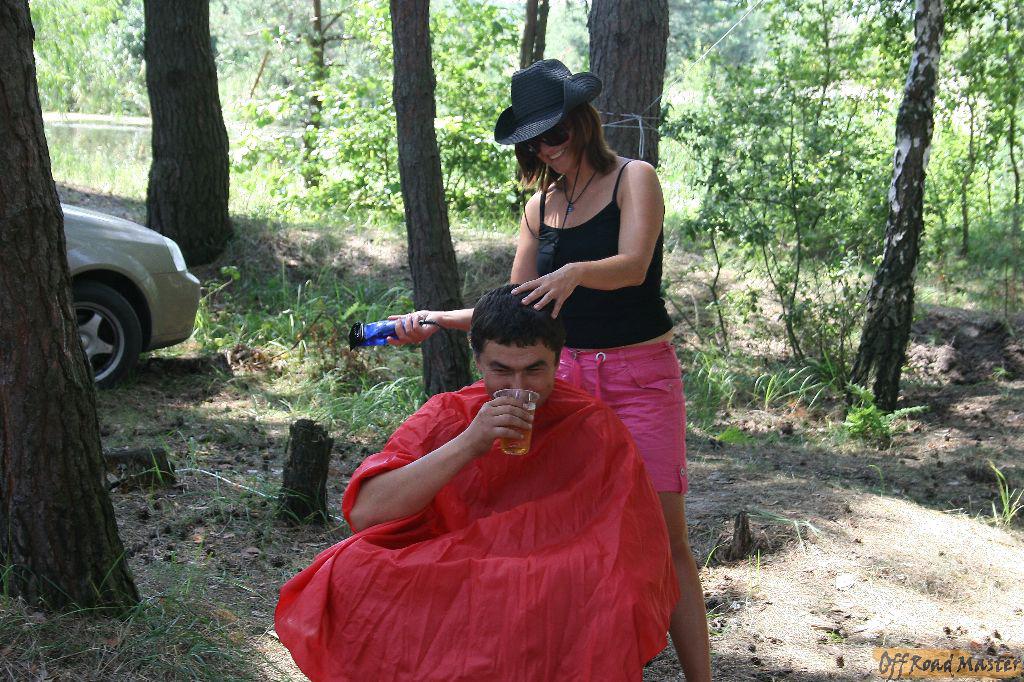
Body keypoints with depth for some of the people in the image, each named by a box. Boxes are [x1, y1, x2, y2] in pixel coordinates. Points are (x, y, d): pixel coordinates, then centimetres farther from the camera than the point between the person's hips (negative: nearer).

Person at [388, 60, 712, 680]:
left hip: (641, 378, -5)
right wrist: (436, 320, 2)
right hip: (566, 378, 5)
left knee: (665, 539, -6)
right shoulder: (540, 207, 13)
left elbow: (633, 266, -21)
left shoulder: (634, 179, -2)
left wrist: (575, 272, -41)